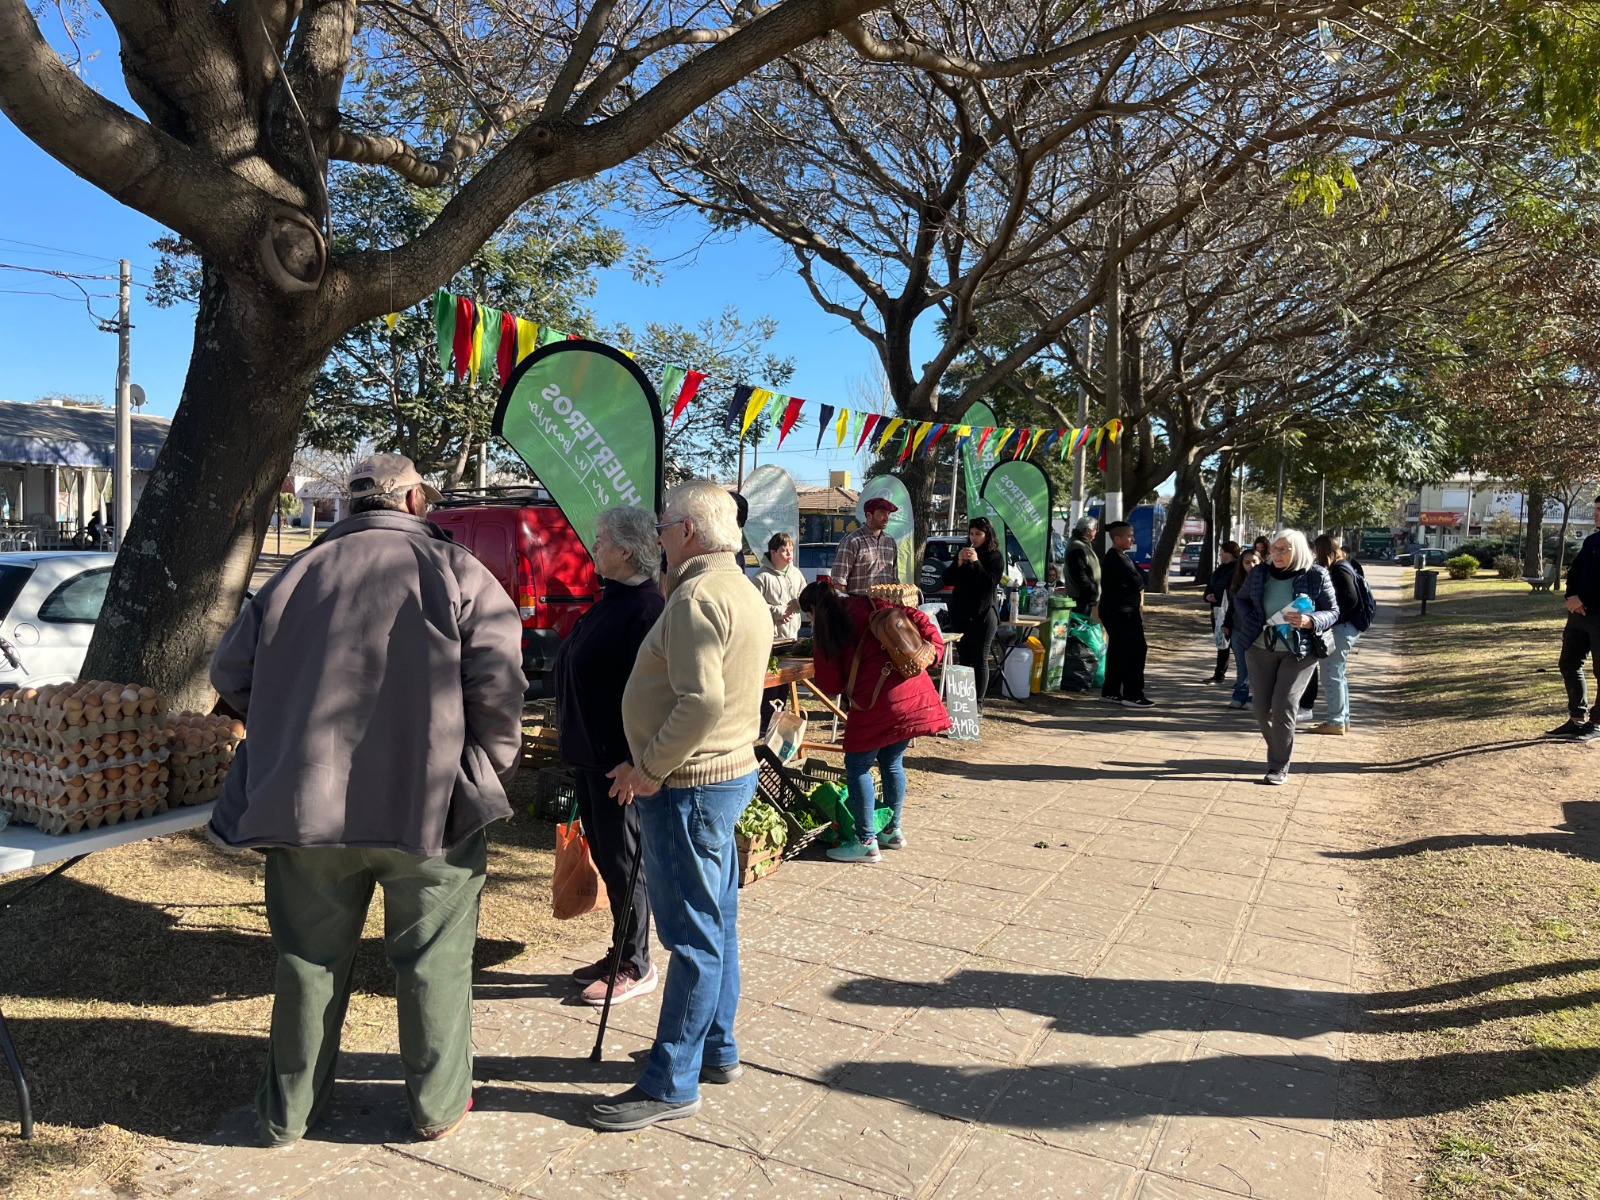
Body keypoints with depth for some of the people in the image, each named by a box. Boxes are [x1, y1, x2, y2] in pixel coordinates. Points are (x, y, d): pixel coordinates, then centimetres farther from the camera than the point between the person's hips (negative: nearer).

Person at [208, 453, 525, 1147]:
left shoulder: (297, 574, 7)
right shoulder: (457, 572, -5)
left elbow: (230, 677, 11)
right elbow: (498, 687, -13)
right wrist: (492, 769, 2)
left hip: (305, 803, 4)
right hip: (428, 804, -3)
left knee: (309, 960, 18)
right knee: (433, 961, 12)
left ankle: (287, 1112, 33)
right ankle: (438, 1105, 26)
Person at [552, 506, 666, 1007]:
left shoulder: (647, 607, -19)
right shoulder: (611, 600, 13)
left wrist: (630, 759, -25)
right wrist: (574, 740, 21)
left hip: (618, 758, -10)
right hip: (588, 753, 10)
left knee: (622, 859, 2)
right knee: (605, 854, 17)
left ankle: (635, 967, 18)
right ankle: (620, 954, 31)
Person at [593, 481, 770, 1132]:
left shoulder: (698, 597, -19)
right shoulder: (744, 593, 13)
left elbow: (701, 701, -28)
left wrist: (648, 768, -18)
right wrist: (656, 764, 15)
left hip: (691, 785, -10)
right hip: (729, 771, 10)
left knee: (693, 937, -1)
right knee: (714, 925, 19)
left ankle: (671, 1084, 12)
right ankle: (716, 1049, 33)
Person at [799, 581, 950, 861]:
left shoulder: (824, 632, 3)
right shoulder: (865, 605, 14)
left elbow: (830, 685, 6)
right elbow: (916, 618, 6)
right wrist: (935, 647, 6)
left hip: (876, 702, -6)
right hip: (913, 693, 6)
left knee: (857, 766, 6)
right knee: (892, 762, 20)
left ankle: (867, 843, 6)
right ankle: (894, 830, 31)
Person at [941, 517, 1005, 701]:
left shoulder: (995, 556, -2)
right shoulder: (962, 552, 10)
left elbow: (990, 583, -13)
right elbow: (947, 580, 7)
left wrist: (976, 562, -18)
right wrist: (959, 563, -9)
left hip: (983, 614, -4)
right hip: (959, 613, 4)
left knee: (979, 660, -2)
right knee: (963, 658, 8)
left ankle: (978, 703, 1)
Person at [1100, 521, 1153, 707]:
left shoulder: (1123, 557, 16)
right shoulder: (1115, 559, -16)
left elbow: (1142, 578, 13)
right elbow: (1136, 581, -23)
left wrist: (1140, 603, -2)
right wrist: (1139, 582, -1)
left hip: (1125, 610, 10)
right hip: (1119, 612, -10)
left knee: (1117, 651, 12)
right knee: (1135, 650, -11)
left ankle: (1110, 691, 19)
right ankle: (1132, 695, -10)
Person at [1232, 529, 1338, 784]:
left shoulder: (1315, 576, -9)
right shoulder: (1260, 573, 0)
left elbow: (1332, 611, -3)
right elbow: (1241, 599, 16)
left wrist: (1310, 621, -23)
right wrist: (1250, 620, -4)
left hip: (1299, 652, -4)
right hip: (1261, 649, 4)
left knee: (1283, 706, -10)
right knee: (1261, 706, 5)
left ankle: (1279, 766, 1)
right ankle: (1277, 751, 29)